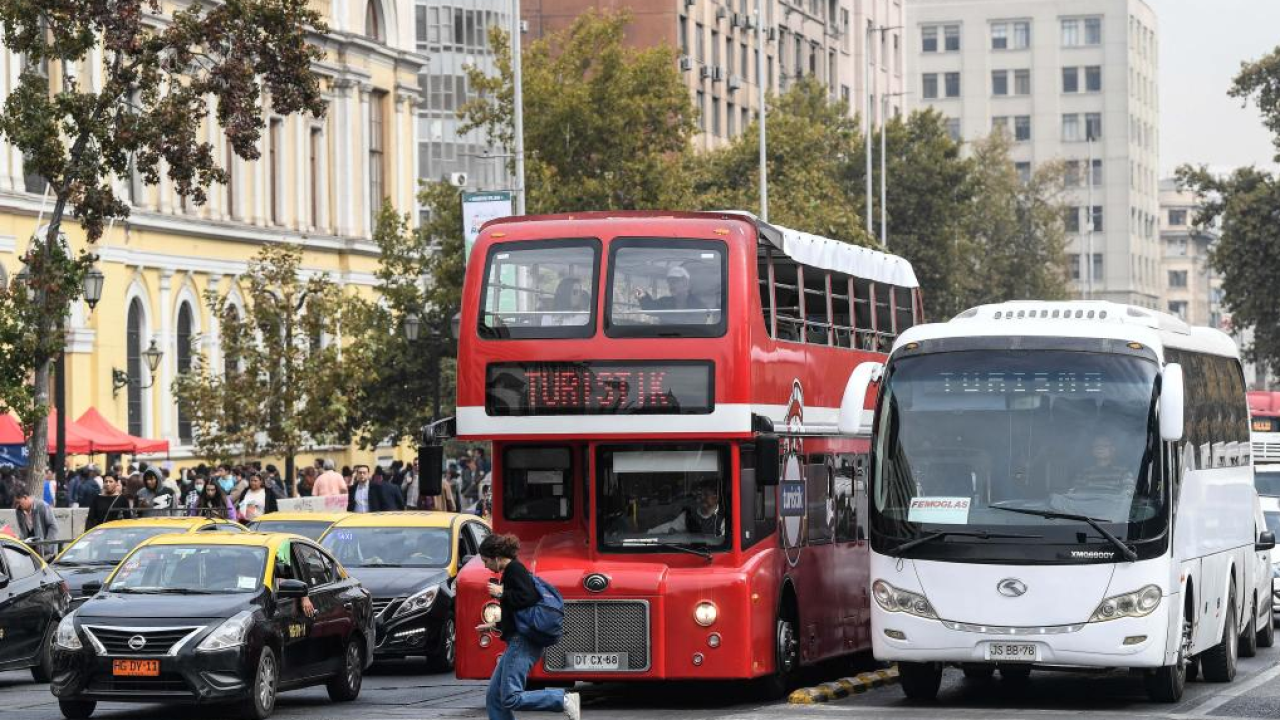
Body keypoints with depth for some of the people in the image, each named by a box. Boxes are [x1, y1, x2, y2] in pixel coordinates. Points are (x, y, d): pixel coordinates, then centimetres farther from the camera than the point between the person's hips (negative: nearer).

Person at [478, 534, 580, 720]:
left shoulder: (514, 569, -9)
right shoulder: (511, 571, 21)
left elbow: (527, 598, -24)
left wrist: (500, 593, -12)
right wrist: (495, 626, 29)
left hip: (523, 642, -11)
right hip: (518, 641, 11)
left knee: (511, 698, -17)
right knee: (494, 697, 7)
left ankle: (564, 700, -15)